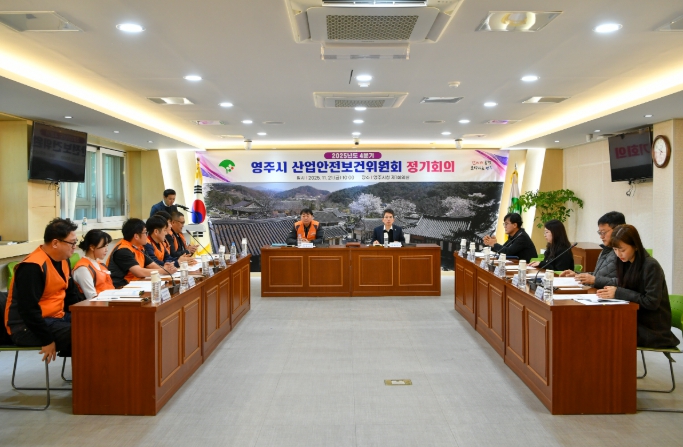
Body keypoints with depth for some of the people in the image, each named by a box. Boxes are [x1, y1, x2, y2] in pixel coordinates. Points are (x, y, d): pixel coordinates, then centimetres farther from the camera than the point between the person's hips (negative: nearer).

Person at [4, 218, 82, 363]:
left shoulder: (63, 260, 6)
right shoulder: (32, 267, -22)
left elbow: (71, 293, 14)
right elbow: (28, 309, -25)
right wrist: (47, 340, -23)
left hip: (56, 318, 9)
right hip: (27, 326, -9)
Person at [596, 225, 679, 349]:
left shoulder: (651, 266, -17)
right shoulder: (625, 263, 5)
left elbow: (652, 302, -21)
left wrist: (618, 293, -21)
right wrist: (610, 292, -12)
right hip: (635, 320, 7)